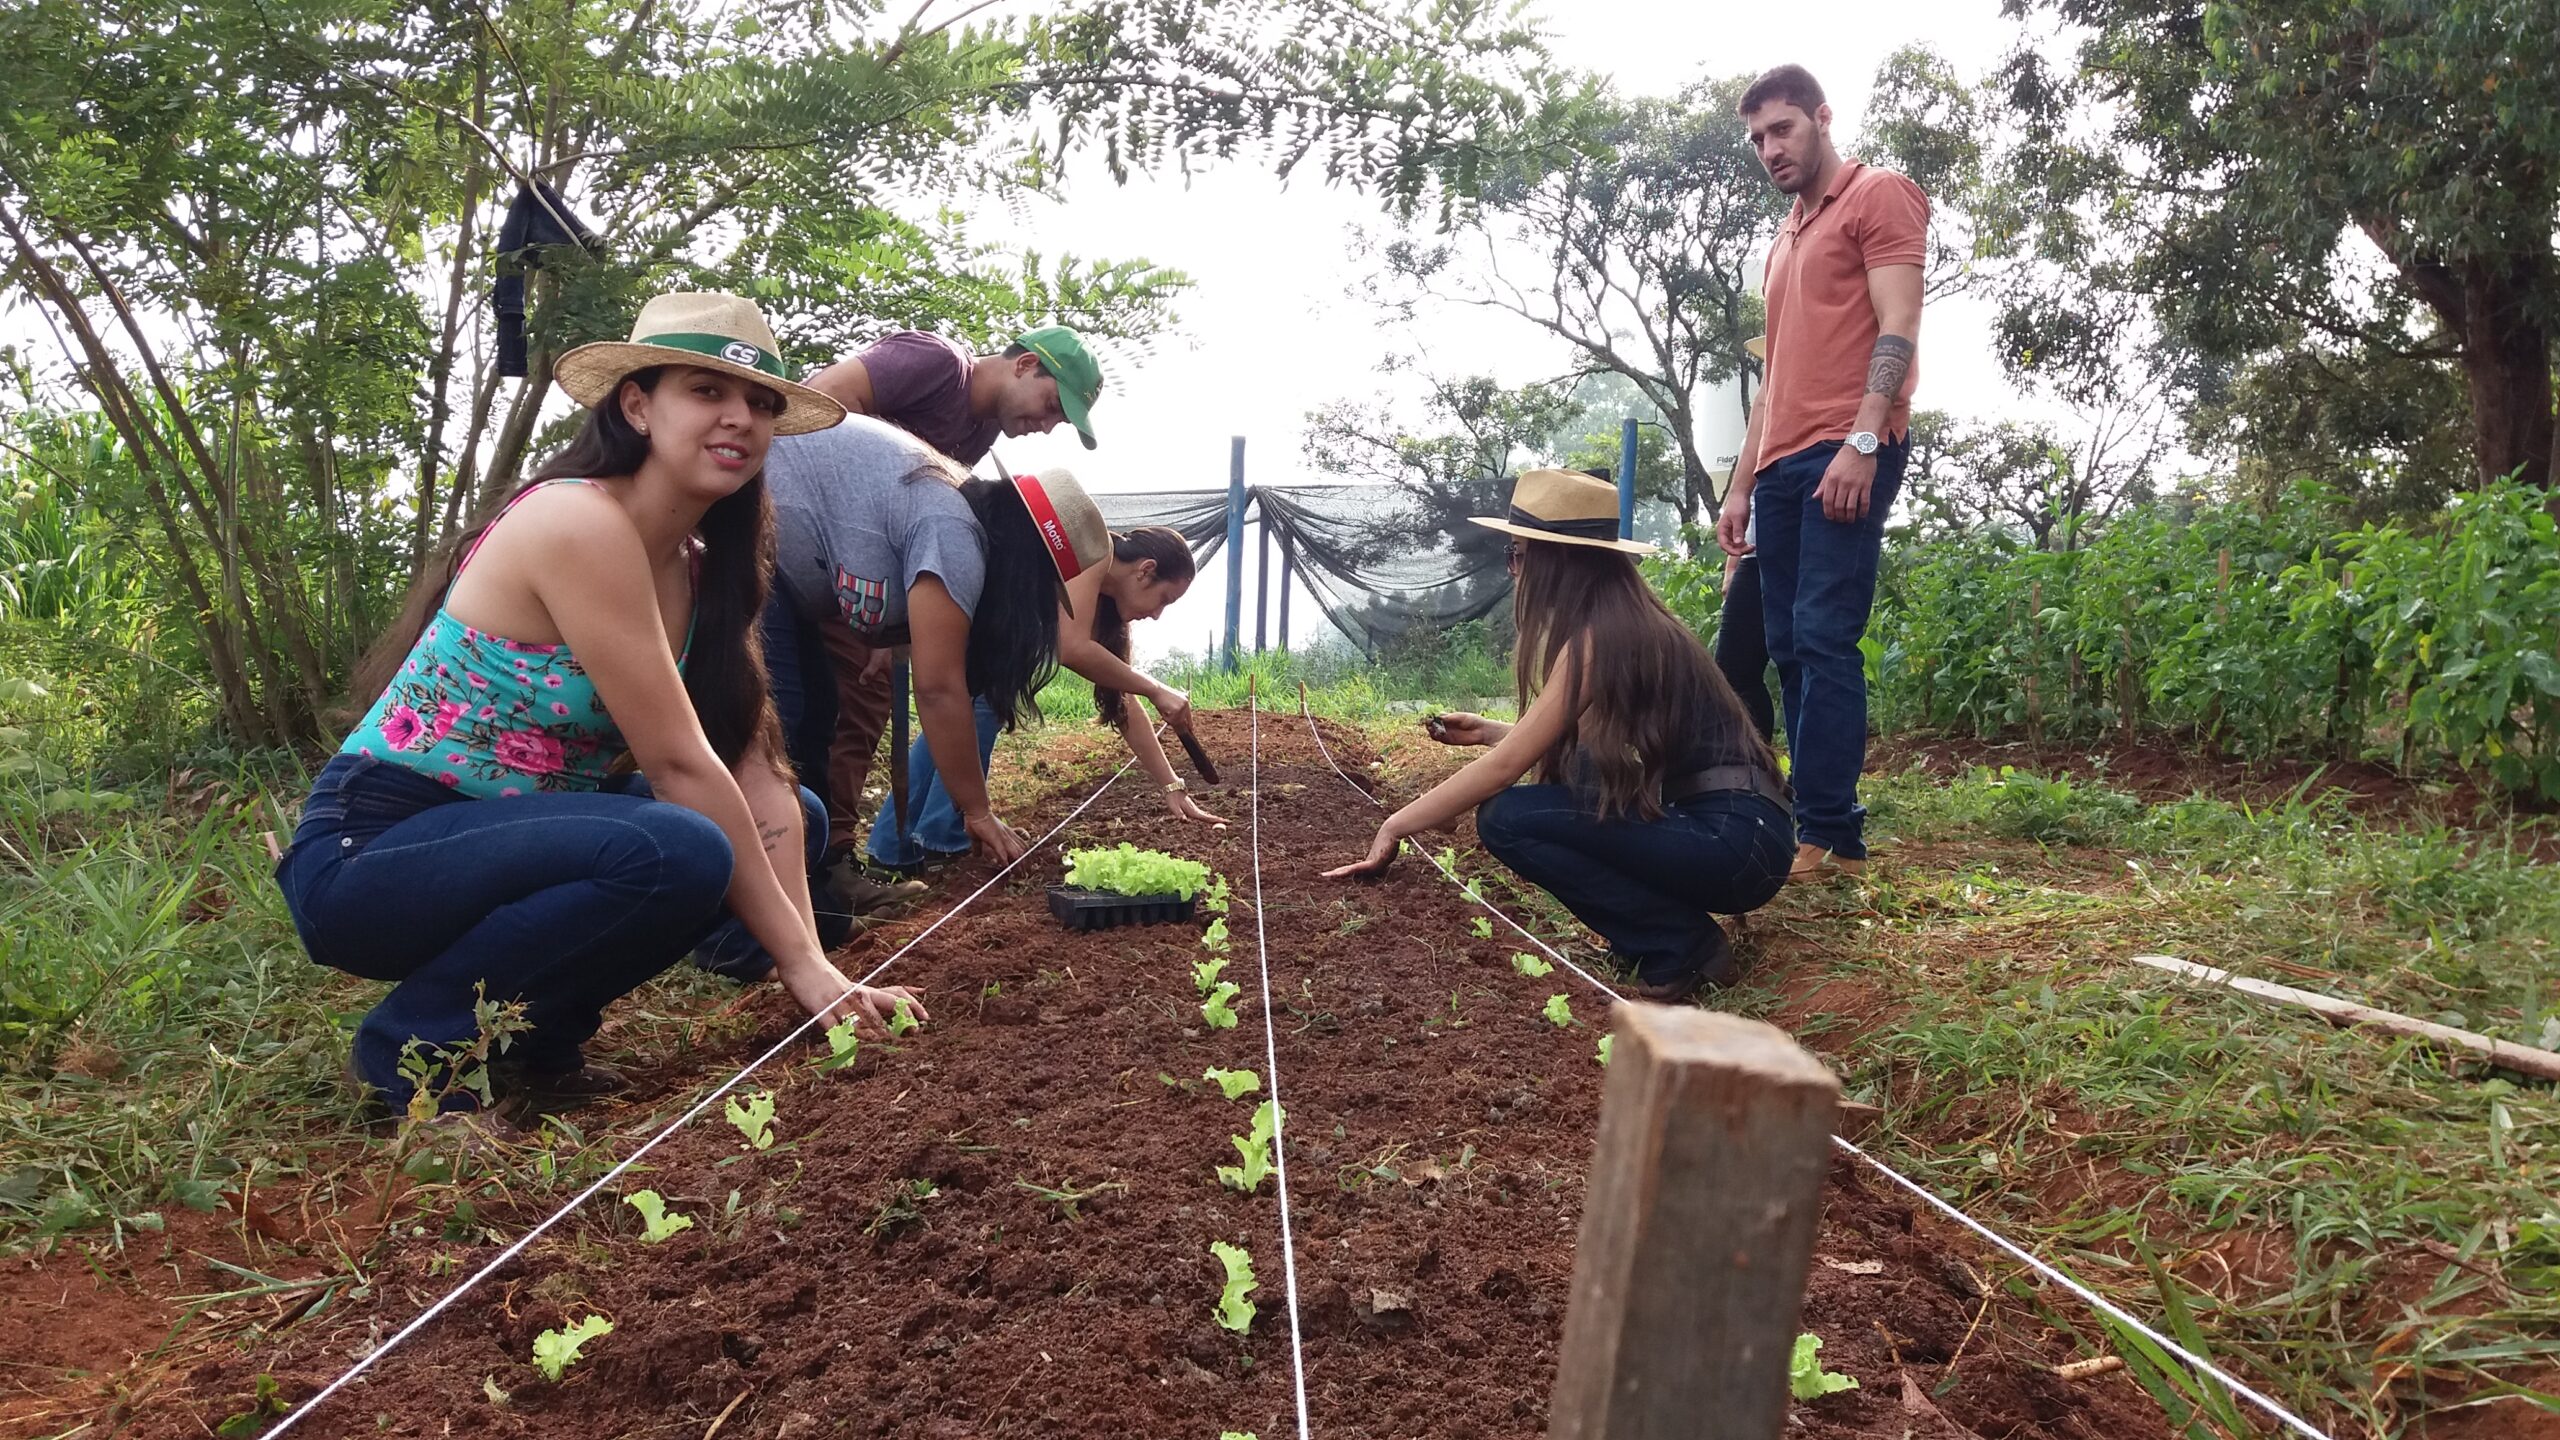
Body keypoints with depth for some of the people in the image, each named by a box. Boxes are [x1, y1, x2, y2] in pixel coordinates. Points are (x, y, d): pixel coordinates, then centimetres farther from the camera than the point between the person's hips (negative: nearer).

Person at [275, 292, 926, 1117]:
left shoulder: (705, 572, 5)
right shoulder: (579, 522, -21)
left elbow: (758, 778, -3)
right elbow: (679, 764, -24)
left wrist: (813, 960, -14)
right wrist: (797, 960, -20)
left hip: (497, 838, 9)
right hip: (368, 856, -9)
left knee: (788, 819, 4)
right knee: (680, 851, -31)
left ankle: (531, 1036, 7)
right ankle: (420, 1040, -8)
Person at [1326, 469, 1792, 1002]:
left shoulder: (1597, 635, -14)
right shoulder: (1626, 619, 12)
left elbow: (1506, 765, -13)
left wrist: (1396, 826, -5)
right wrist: (1485, 730, 22)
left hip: (1737, 840, -9)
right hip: (1715, 822, 9)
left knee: (1507, 819, -13)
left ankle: (1684, 946, -7)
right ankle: (1659, 926, 11)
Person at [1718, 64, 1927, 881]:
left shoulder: (1879, 197, 4)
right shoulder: (1785, 241, 28)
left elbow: (1898, 328, -10)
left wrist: (1863, 441, -22)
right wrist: (1742, 486, 20)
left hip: (1848, 456, -8)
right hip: (1782, 463, 8)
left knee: (1824, 640, -15)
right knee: (1789, 648, 3)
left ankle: (1831, 836, -14)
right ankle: (1815, 823, 6)